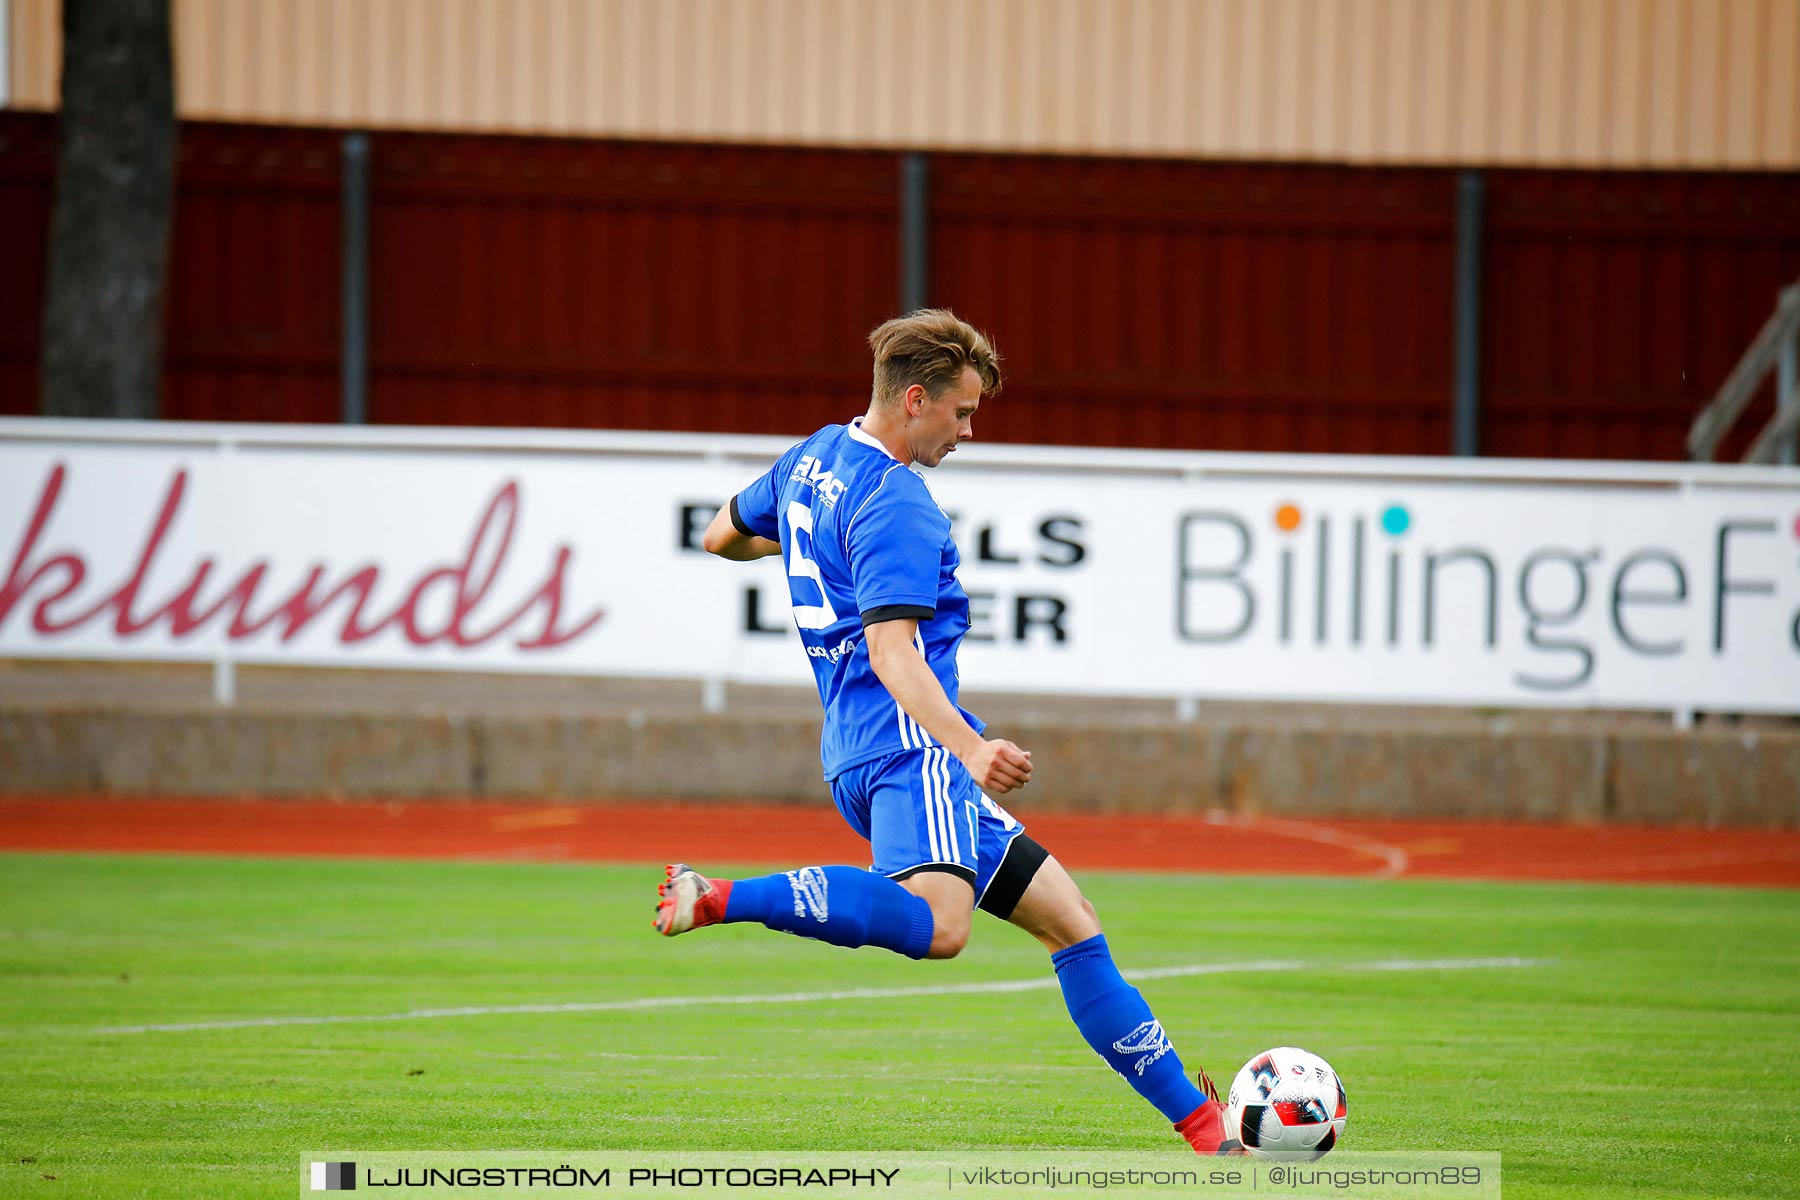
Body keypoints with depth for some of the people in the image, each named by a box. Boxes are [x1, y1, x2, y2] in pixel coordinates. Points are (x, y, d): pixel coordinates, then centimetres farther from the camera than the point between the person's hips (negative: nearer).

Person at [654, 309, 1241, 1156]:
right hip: (906, 741, -11)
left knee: (1069, 921, 12)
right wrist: (967, 747, -34)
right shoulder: (895, 505, -11)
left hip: (860, 760, 11)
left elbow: (723, 537, 35)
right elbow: (891, 651, -22)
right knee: (937, 925, -38)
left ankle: (1203, 1125, 13)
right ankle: (719, 899, -31)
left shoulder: (813, 458, 19)